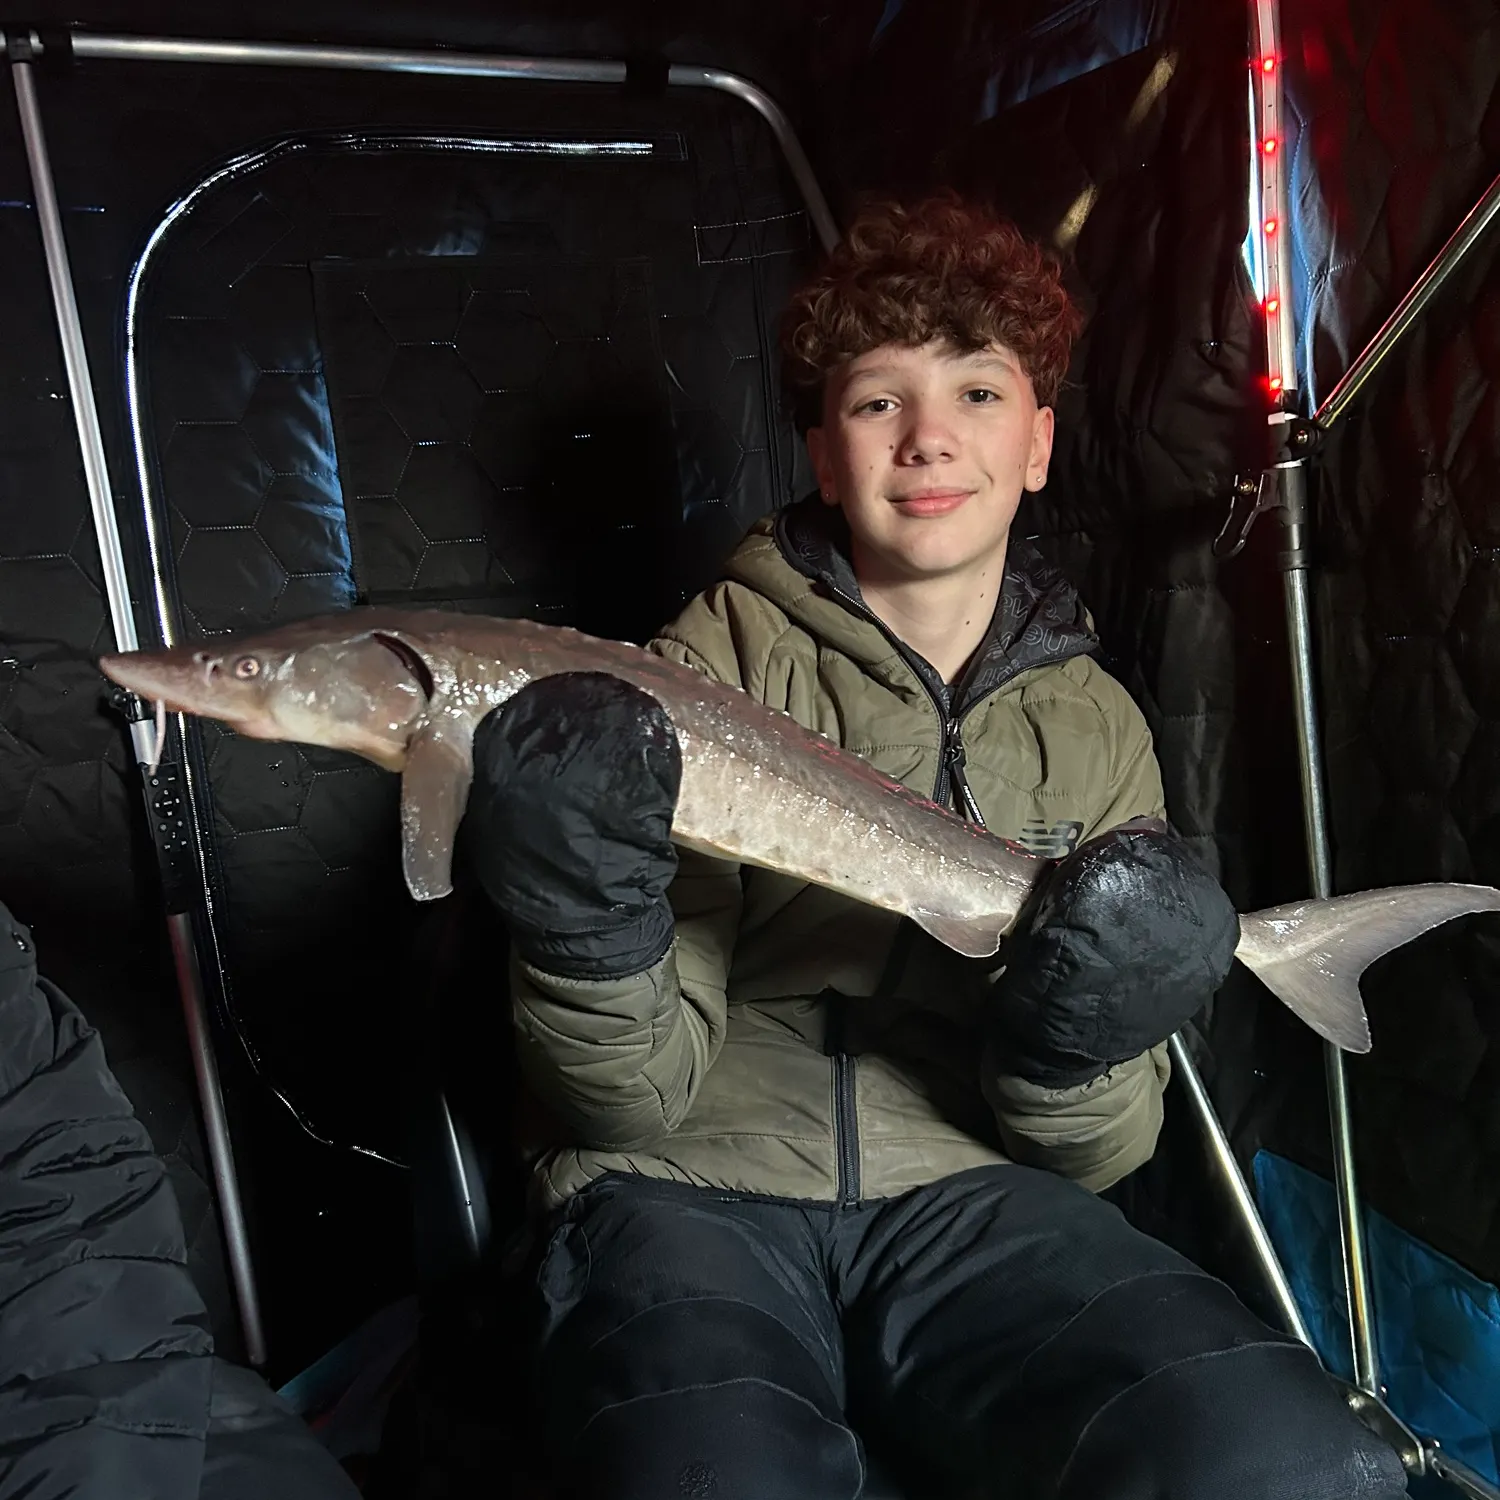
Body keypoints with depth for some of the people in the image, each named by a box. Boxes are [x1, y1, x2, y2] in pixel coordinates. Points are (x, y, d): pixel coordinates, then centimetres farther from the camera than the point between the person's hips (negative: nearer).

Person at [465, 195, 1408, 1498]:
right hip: (697, 1194, -2)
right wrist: (587, 925, -25)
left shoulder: (1093, 723, 7)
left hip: (967, 1196, 3)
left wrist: (1074, 1048, -13)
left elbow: (1098, 1161, 9)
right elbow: (636, 1103, -5)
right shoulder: (716, 668, -1)